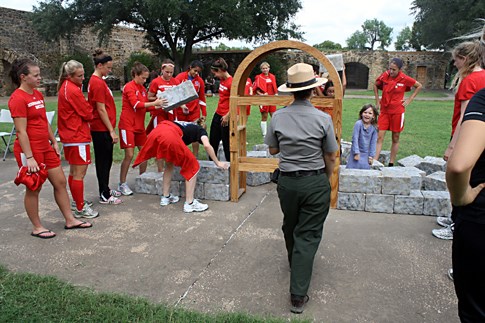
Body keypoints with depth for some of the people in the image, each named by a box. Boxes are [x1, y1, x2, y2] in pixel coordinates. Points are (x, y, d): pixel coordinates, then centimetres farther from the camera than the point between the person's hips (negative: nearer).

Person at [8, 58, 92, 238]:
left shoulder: (37, 94, 10)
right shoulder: (18, 98, -15)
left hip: (46, 148, 8)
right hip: (30, 150, -8)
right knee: (34, 189, 5)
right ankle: (37, 228, 20)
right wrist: (29, 157, -21)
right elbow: (21, 131, -19)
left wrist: (54, 142, 15)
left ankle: (70, 220, 22)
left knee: (60, 182, 11)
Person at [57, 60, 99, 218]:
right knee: (79, 173, -4)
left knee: (74, 172, 19)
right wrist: (90, 111, 6)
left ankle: (77, 201, 32)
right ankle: (80, 209, 3)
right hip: (78, 136, -10)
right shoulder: (73, 90, -18)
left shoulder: (65, 87, 12)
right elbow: (87, 113, -15)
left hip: (69, 135, 10)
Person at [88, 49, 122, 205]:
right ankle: (104, 196, 9)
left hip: (103, 128, 9)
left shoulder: (97, 81, 13)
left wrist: (110, 129, 18)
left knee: (106, 160, 17)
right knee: (103, 161, -1)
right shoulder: (98, 83, -16)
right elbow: (101, 110, -19)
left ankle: (105, 189, 29)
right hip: (102, 129, -9)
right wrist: (112, 131, -17)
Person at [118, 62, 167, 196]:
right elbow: (136, 104, -20)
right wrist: (154, 103, -21)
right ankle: (122, 184, 5)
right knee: (129, 155, -8)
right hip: (128, 125, -8)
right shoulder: (129, 87, -10)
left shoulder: (143, 88, 14)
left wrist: (158, 106, 0)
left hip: (139, 126, 8)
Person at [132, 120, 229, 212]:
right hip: (170, 135, -7)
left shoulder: (186, 125, 41)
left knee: (169, 164, 30)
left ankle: (165, 197, 33)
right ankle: (189, 204, 8)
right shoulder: (201, 130, 25)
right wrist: (218, 163, 13)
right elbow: (207, 145, 4)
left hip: (155, 131, 7)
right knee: (192, 167, 9)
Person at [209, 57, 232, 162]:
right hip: (218, 114, 9)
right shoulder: (222, 80, 8)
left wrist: (227, 116, -17)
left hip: (225, 117, -9)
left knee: (226, 142, 2)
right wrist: (218, 110, 18)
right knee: (213, 140, 16)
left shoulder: (231, 82, -19)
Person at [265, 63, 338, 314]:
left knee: (290, 227, 24)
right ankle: (298, 295, 6)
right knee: (308, 235, 5)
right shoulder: (323, 119, -12)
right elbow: (331, 156, -3)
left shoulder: (278, 117, -7)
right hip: (316, 182, -2)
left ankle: (295, 264, 50)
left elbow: (272, 150, 4)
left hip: (287, 181, 3)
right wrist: (327, 179, 12)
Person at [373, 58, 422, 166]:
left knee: (395, 139, 7)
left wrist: (410, 99, 0)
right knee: (380, 137, -4)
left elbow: (419, 86, 6)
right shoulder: (385, 75, -4)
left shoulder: (404, 79, -9)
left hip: (397, 111, -1)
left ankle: (391, 164, 16)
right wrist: (377, 101, 9)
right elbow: (375, 85, 15)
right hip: (384, 111, 2)